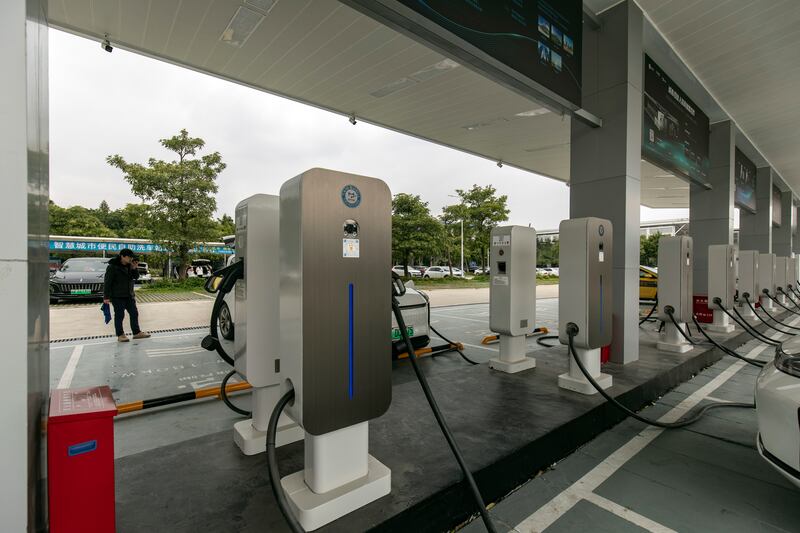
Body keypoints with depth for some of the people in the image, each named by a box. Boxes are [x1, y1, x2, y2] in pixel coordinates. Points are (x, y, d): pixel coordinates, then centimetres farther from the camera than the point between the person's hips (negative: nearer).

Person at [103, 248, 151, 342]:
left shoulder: (129, 266, 6)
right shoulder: (112, 267, -13)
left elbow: (136, 277, 11)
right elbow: (107, 282, -13)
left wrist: (134, 268, -8)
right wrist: (106, 297, -15)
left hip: (129, 295, 7)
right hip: (117, 296, -7)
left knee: (134, 313, 10)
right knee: (119, 315, 1)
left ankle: (136, 332, 19)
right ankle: (120, 335, 12)